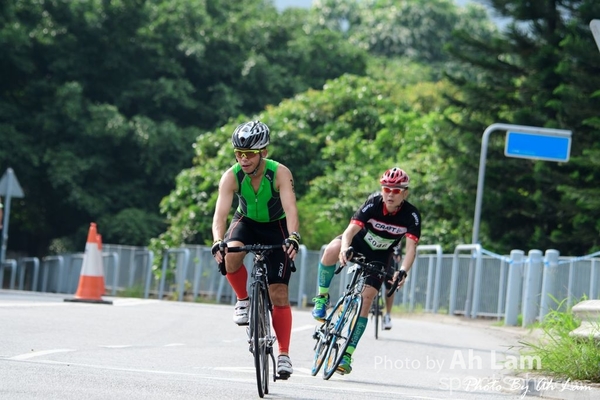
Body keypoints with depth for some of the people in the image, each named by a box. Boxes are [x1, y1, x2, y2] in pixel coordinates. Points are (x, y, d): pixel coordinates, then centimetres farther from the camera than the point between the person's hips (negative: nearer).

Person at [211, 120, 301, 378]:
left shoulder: (280, 173, -29)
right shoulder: (231, 176, -25)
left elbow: (290, 209, -39)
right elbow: (220, 213, -33)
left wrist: (292, 237, -58)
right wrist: (218, 242, -51)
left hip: (276, 226, -1)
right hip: (246, 222, 1)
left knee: (279, 294, -8)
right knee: (231, 256, -34)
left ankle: (284, 354, -1)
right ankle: (243, 300, -6)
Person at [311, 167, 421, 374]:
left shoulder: (411, 215, -24)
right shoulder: (373, 204, -25)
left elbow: (411, 248, -31)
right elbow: (350, 230, -35)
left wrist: (403, 271, -50)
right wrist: (344, 248, -57)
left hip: (379, 257, 0)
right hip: (358, 243, 0)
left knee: (366, 299, -14)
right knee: (331, 250, -35)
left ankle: (347, 355, -9)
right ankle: (322, 297, -13)